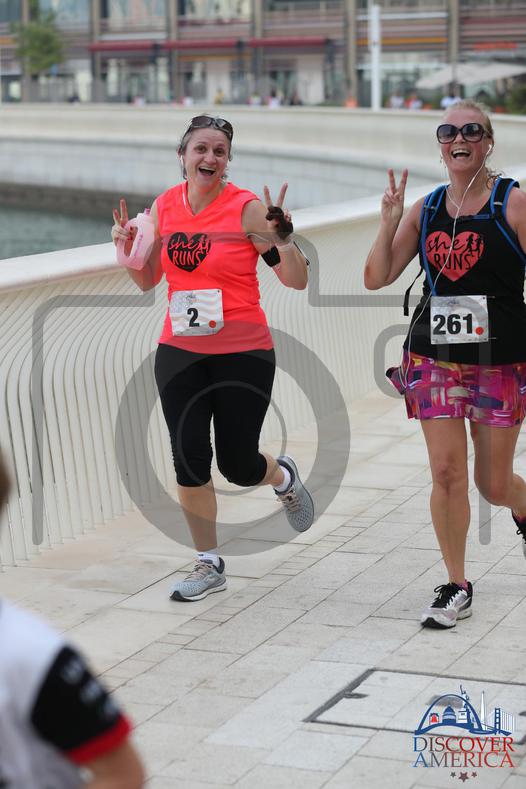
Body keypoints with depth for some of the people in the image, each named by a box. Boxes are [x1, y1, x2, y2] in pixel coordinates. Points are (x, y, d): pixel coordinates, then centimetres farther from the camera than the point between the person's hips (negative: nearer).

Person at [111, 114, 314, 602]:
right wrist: (127, 248, -2)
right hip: (179, 352, 4)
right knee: (189, 461, 1)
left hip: (243, 354, -4)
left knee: (238, 466, 1)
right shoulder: (164, 207, 3)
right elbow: (147, 280, 15)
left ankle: (284, 477, 37)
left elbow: (297, 281, -10)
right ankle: (209, 566, 17)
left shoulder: (246, 208, -11)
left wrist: (282, 239, -27)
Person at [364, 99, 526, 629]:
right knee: (446, 472, -3)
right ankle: (456, 588, 11)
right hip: (436, 357, 3)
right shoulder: (425, 209, 6)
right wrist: (389, 223, -7)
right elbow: (377, 279, 6)